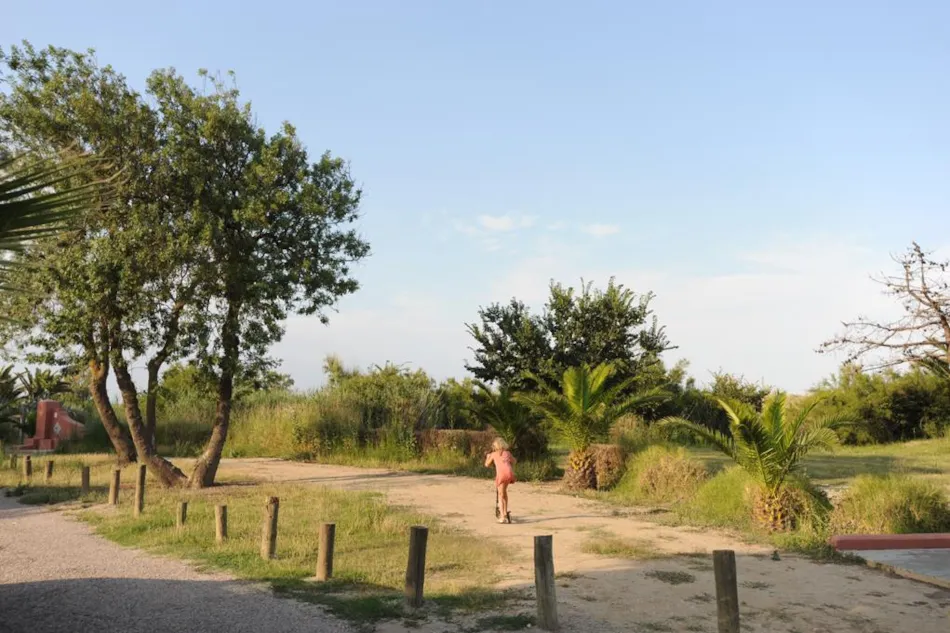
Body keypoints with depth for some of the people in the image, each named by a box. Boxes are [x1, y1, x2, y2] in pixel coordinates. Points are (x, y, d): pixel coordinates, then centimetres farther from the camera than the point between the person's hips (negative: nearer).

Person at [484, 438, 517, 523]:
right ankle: (505, 513, 25)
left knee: (501, 495, 3)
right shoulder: (507, 453, 25)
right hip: (509, 472, 3)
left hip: (501, 473, -3)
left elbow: (487, 465, 31)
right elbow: (514, 461, 41)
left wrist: (488, 457, 49)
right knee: (504, 492, 24)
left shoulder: (493, 454, 19)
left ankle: (503, 517, -7)